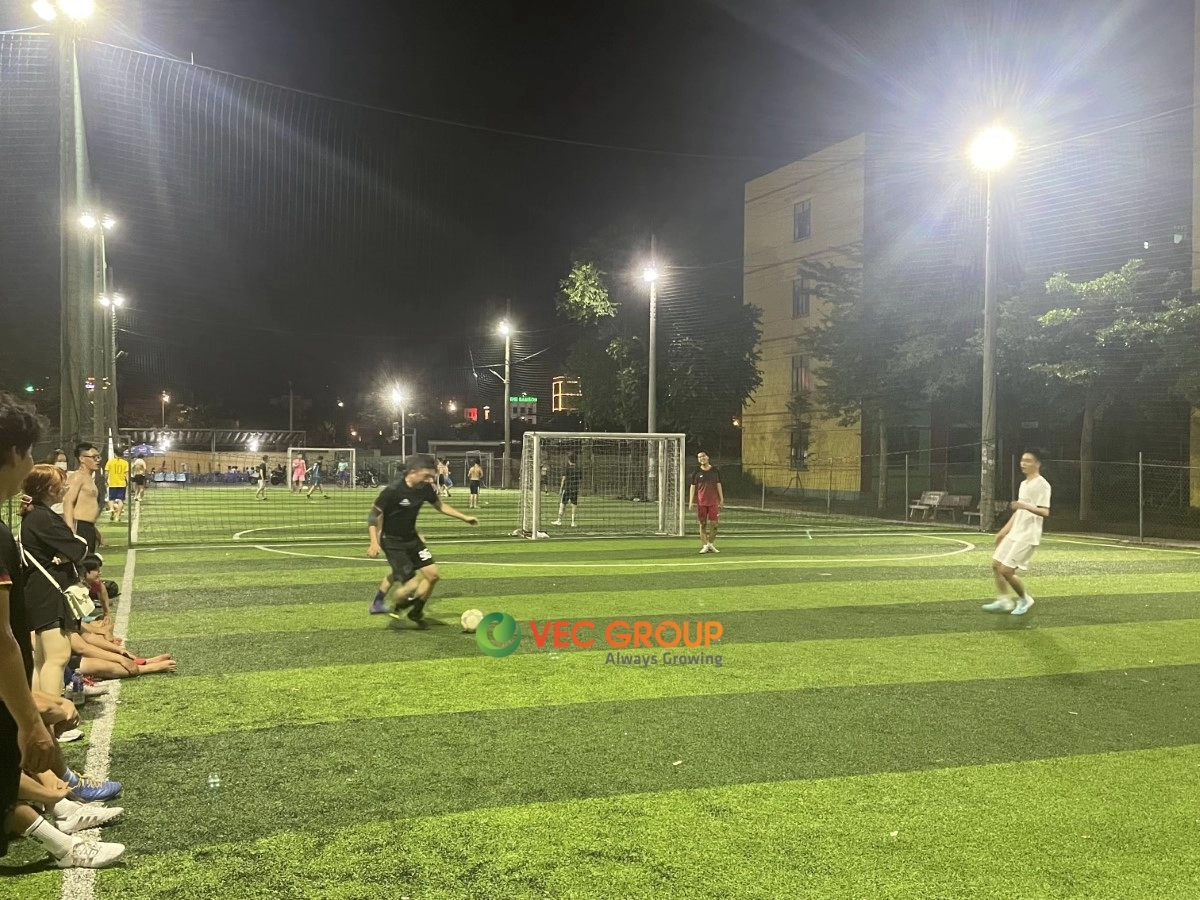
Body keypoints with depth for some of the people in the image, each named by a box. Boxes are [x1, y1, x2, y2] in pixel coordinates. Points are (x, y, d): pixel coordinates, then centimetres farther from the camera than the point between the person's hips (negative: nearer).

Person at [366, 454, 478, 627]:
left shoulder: (425, 488, -7)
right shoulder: (392, 491, -26)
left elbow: (440, 506, 12)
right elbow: (375, 515, -19)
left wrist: (465, 517, 11)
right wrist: (374, 543, -28)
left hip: (411, 538, 7)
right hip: (392, 541, -7)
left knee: (432, 573, 3)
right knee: (411, 584, -13)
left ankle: (416, 612, 23)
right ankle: (397, 609, 19)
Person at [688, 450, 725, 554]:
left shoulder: (715, 471, 7)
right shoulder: (696, 473, 3)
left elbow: (718, 485, 11)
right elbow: (692, 487, 3)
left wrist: (721, 499, 7)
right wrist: (691, 501, -4)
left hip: (713, 501, 1)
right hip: (701, 502, -1)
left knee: (713, 523, -2)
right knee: (703, 524, 1)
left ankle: (711, 544, 13)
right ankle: (705, 545, 7)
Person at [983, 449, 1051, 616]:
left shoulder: (1042, 485, -14)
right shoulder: (1023, 484, 15)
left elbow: (1045, 512, -25)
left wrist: (1026, 506, -40)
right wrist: (1005, 529, 22)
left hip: (1027, 536, -9)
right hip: (1015, 533, 9)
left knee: (1006, 571, -10)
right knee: (996, 565, 7)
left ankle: (1025, 599, 12)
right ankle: (1003, 600, 15)